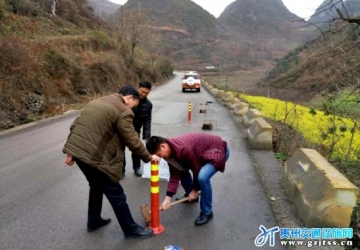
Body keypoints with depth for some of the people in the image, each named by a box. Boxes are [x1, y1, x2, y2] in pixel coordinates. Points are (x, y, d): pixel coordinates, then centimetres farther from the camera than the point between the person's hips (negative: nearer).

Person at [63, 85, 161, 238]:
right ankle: (131, 229, 20)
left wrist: (70, 152, 17)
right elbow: (132, 140, -10)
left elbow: (75, 125, 17)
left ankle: (94, 221, 44)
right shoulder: (123, 112, -9)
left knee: (96, 186, 29)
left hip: (77, 150, 9)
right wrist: (148, 157, 3)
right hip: (94, 156, -9)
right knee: (116, 194, 6)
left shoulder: (97, 102, 18)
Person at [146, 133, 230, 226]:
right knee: (181, 169, 9)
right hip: (203, 152, 9)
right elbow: (174, 175, -4)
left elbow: (196, 168, -22)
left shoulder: (183, 149, -34)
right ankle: (190, 195, 31)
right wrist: (168, 197, -11)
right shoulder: (171, 151, -6)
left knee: (202, 177, -28)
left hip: (218, 150, -9)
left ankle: (207, 213, -7)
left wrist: (195, 190, -8)